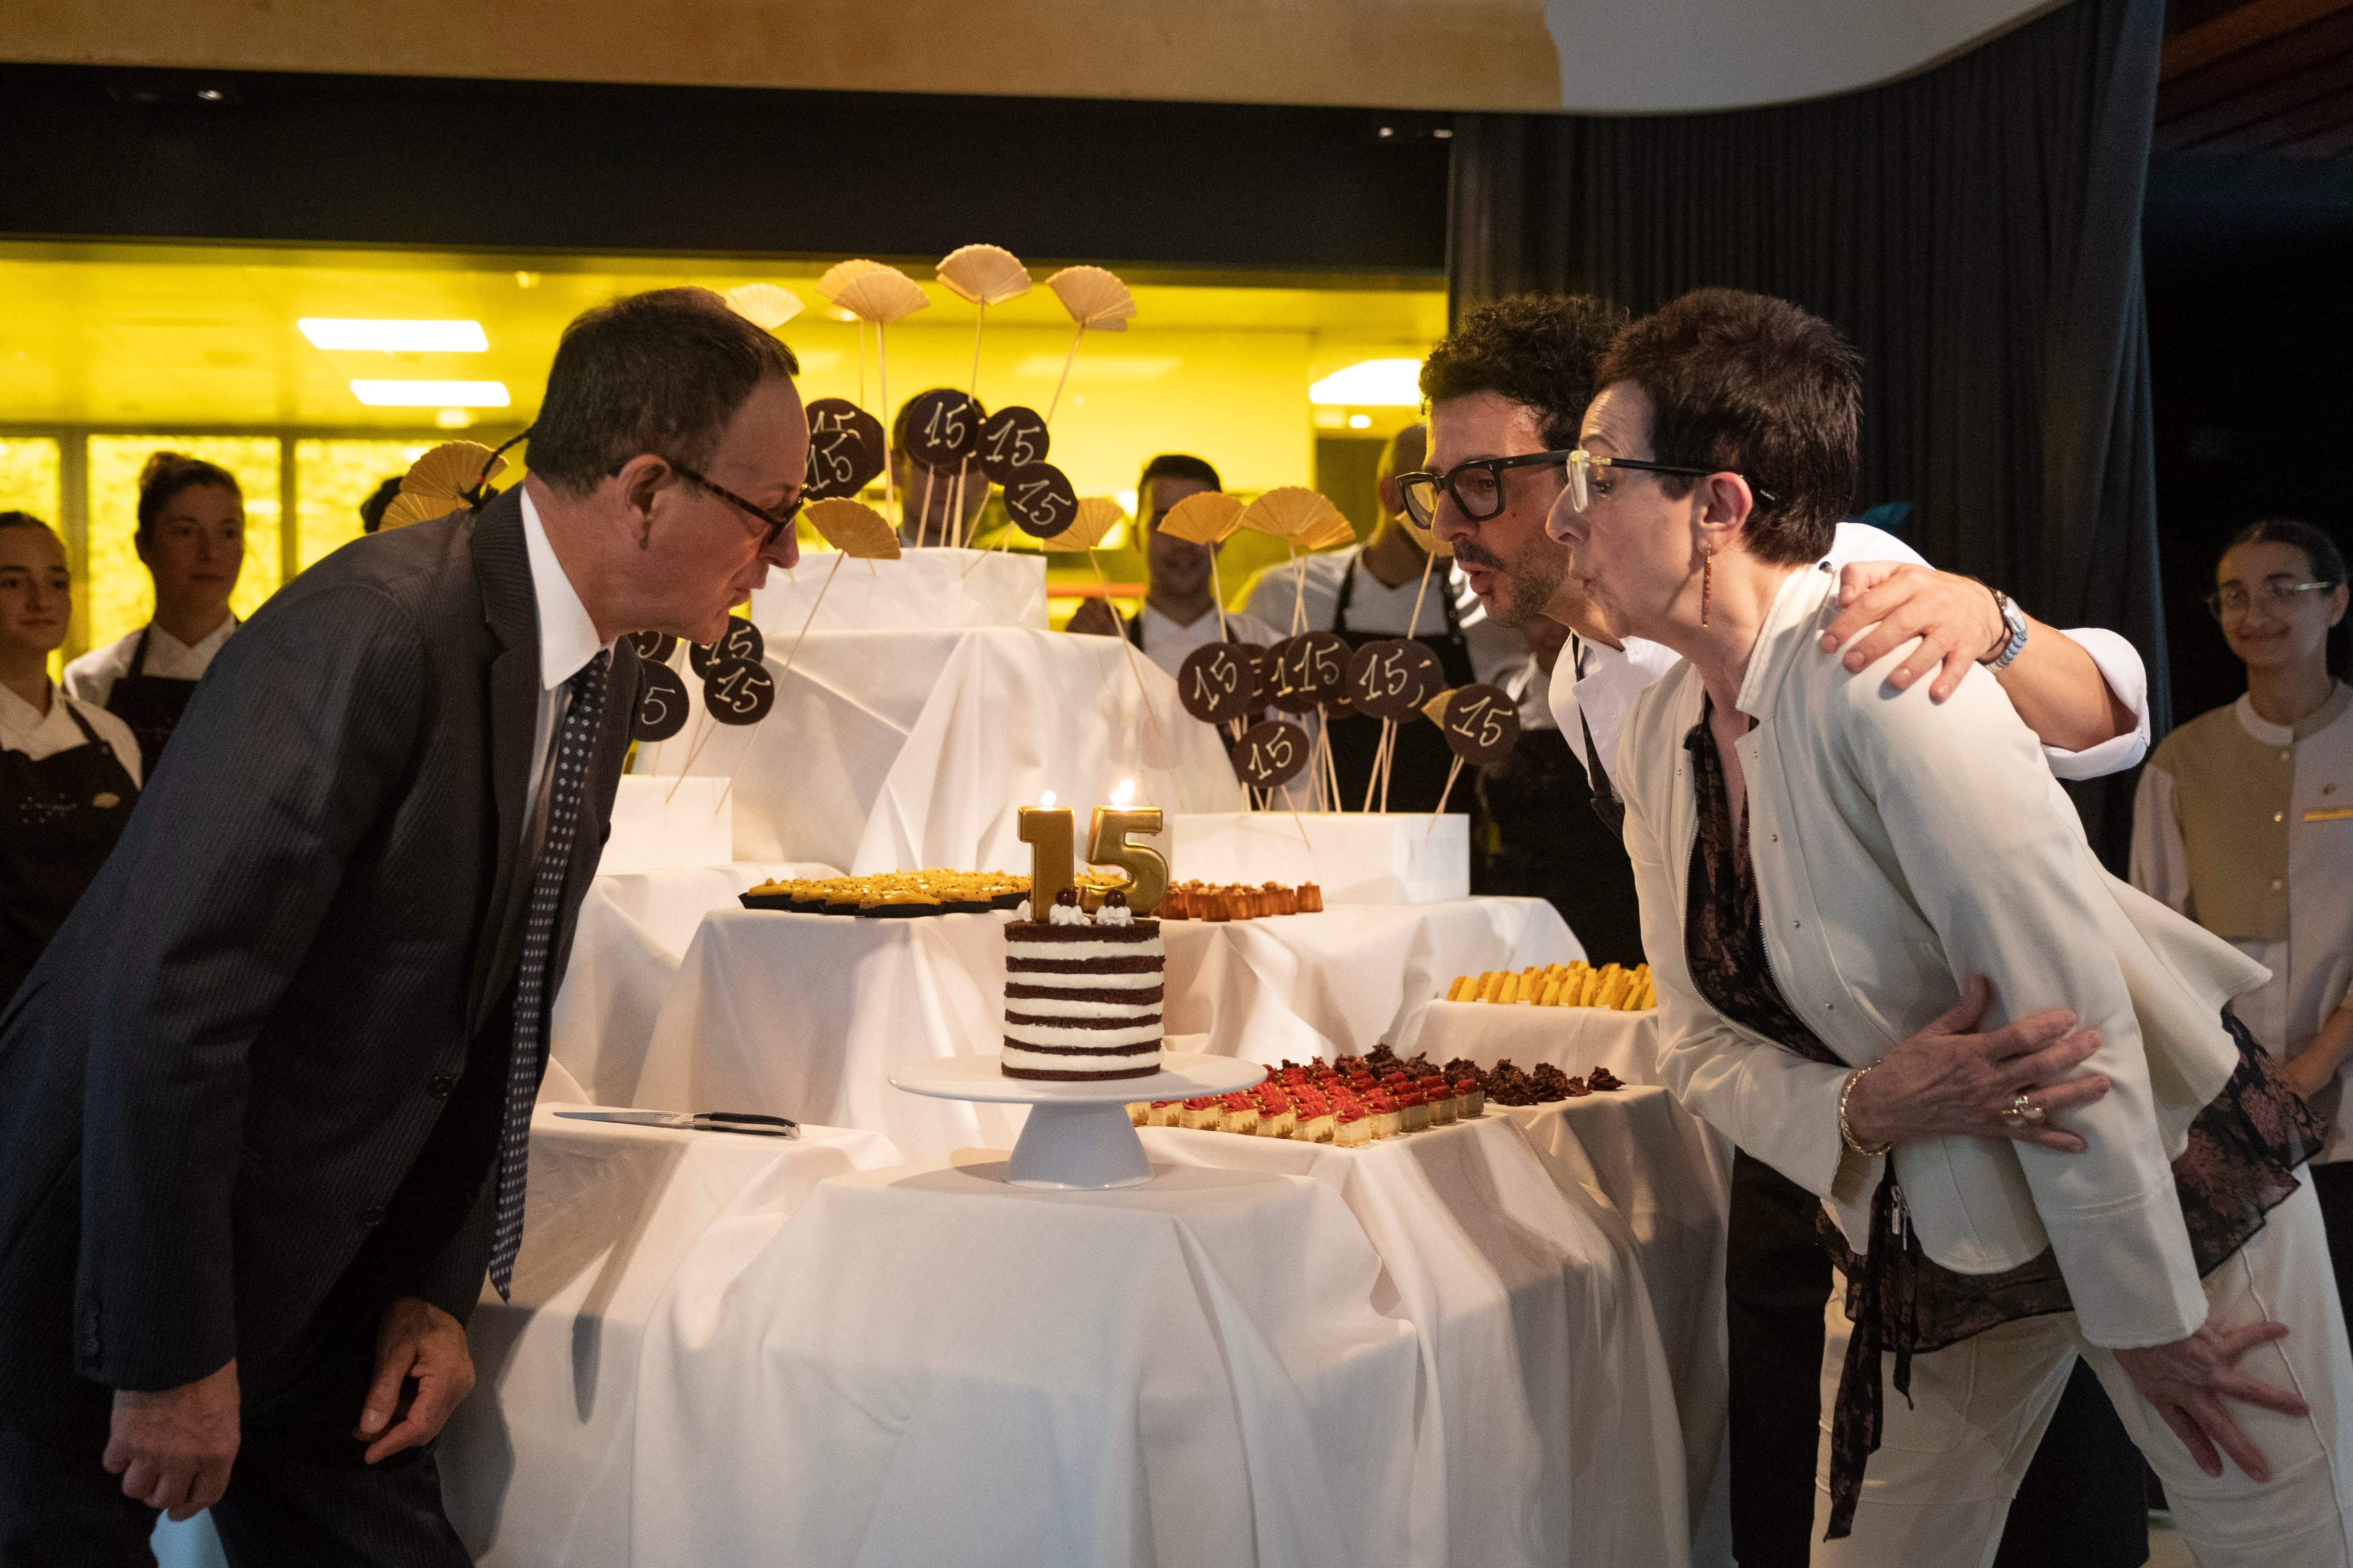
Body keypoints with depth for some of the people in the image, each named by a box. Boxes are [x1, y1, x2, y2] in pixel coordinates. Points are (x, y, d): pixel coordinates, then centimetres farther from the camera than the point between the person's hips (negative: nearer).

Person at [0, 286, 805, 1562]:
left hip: (316, 1272, 8)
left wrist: (439, 1289, 3)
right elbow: (166, 1003, -28)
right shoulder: (376, 633, -26)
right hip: (113, 1256, -7)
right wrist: (172, 1355, -21)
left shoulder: (606, 673, 3)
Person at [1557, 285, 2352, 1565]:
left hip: (2170, 1186, -6)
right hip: (1924, 1235, 6)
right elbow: (1704, 1044, 1)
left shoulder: (1880, 664, -26)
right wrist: (1864, 1109, -20)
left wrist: (2145, 1319, -21)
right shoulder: (1655, 736, -2)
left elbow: (2067, 1003, -26)